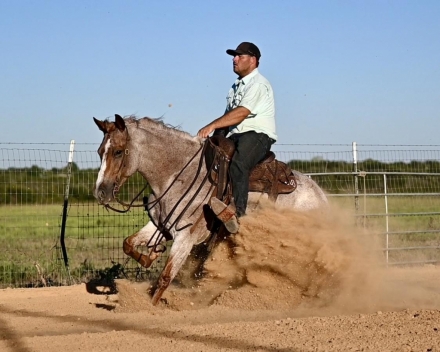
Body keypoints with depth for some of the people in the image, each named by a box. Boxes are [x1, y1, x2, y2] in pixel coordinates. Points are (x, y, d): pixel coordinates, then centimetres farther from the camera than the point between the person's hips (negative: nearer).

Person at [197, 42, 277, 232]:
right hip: (235, 135, 10)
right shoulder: (236, 86, 22)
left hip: (258, 134, -10)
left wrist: (212, 126, -26)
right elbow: (228, 115, 21)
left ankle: (238, 212, -40)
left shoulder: (258, 84, -7)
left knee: (237, 164, -35)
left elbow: (241, 113, -20)